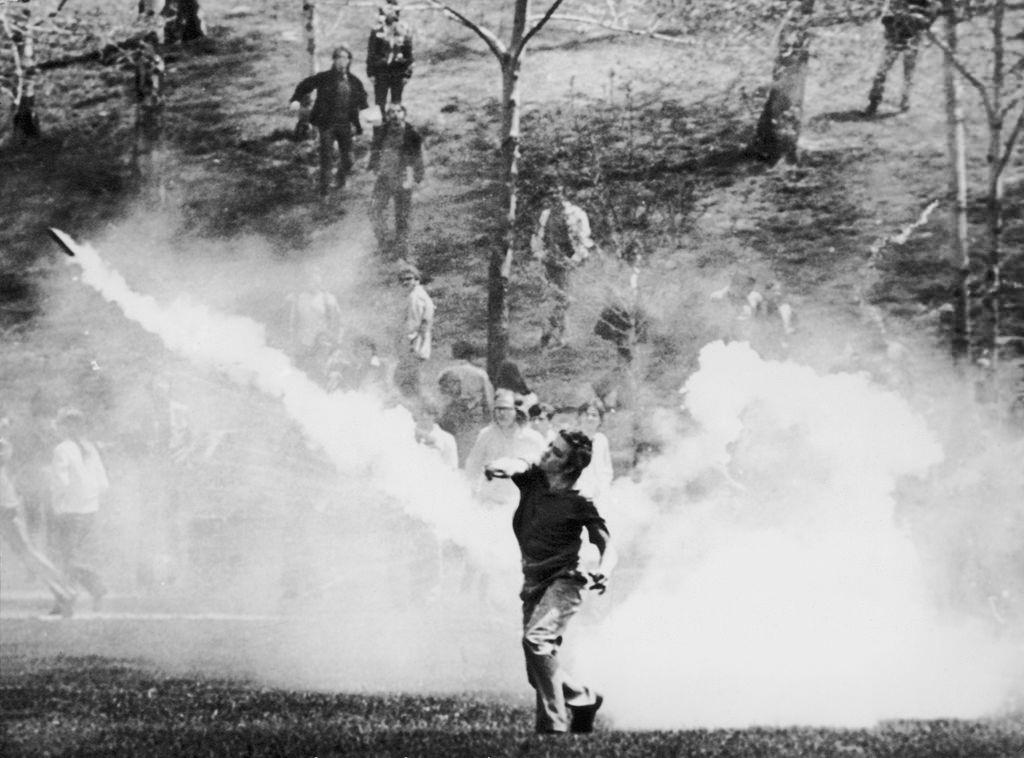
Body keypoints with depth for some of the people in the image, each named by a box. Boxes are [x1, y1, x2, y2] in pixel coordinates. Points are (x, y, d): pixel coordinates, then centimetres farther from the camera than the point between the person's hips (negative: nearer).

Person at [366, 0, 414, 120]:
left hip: (398, 71, 0)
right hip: (381, 71, 0)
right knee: (380, 102, 0)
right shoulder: (377, 30, -3)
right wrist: (371, 73, -1)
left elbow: (409, 52, 3)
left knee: (396, 103, 7)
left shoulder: (404, 30, -2)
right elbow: (371, 52, 2)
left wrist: (407, 74, 0)